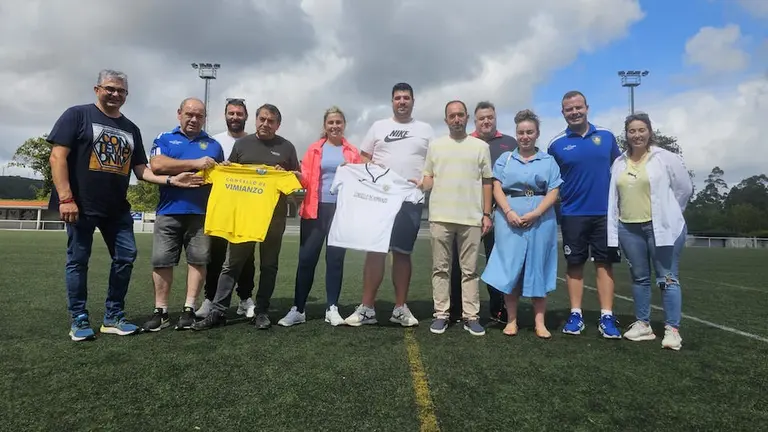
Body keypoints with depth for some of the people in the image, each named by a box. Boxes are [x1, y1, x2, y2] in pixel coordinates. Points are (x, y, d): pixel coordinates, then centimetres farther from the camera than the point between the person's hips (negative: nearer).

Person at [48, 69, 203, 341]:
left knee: (126, 257, 5)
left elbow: (141, 170, 12)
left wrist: (171, 180, -4)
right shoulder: (78, 115, -2)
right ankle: (79, 320, 15)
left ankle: (113, 317, 17)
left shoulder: (131, 129, 14)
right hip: (81, 206, -5)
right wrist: (66, 198, -17)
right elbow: (57, 156, -9)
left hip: (117, 209, 6)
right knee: (78, 260, 3)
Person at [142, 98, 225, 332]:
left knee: (198, 260, 0)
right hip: (169, 211, -1)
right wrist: (195, 163, -14)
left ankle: (189, 309, 9)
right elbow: (157, 165, -10)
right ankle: (160, 311, 11)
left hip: (202, 212, 1)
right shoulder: (164, 139, 9)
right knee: (162, 261, 0)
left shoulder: (213, 145, 16)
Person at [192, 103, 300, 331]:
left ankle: (262, 312, 14)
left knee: (268, 265, 6)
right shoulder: (242, 144, 11)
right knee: (232, 263, 1)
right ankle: (217, 311, 6)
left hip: (274, 215, 0)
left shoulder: (286, 147, 8)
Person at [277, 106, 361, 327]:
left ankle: (332, 308, 14)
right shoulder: (314, 149, 10)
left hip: (341, 210, 0)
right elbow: (305, 178, 1)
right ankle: (297, 309, 9)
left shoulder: (353, 152, 11)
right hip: (315, 209, 0)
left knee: (335, 258, 4)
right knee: (306, 258, 0)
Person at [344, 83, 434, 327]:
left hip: (411, 200, 0)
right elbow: (364, 158, 13)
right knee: (375, 250, -4)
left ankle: (400, 308, 12)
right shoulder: (379, 126, 13)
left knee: (403, 252, 4)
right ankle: (367, 308, 0)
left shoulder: (425, 130, 12)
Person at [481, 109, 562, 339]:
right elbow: (497, 189, 3)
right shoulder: (504, 159, 13)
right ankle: (511, 320, 8)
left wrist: (534, 214, -14)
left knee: (537, 267, 3)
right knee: (510, 266, 0)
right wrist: (509, 212, -13)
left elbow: (553, 192, 1)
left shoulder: (548, 161, 10)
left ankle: (540, 322, 9)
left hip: (540, 219, 0)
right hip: (509, 218, 0)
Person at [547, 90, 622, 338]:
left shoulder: (606, 136, 5)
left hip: (605, 211, 1)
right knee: (574, 264, 5)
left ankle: (606, 317, 10)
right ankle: (575, 315, 13)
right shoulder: (556, 144, 1)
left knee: (604, 263, 4)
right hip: (572, 214, -1)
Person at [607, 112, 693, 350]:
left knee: (667, 278, -1)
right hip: (629, 229, 4)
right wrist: (613, 228, 6)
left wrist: (667, 215, 9)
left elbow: (685, 188, 3)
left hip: (662, 228, -4)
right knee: (639, 278, 11)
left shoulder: (666, 158, -3)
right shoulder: (619, 163, 10)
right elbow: (614, 198, 10)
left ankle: (672, 329, 4)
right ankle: (643, 324, 21)